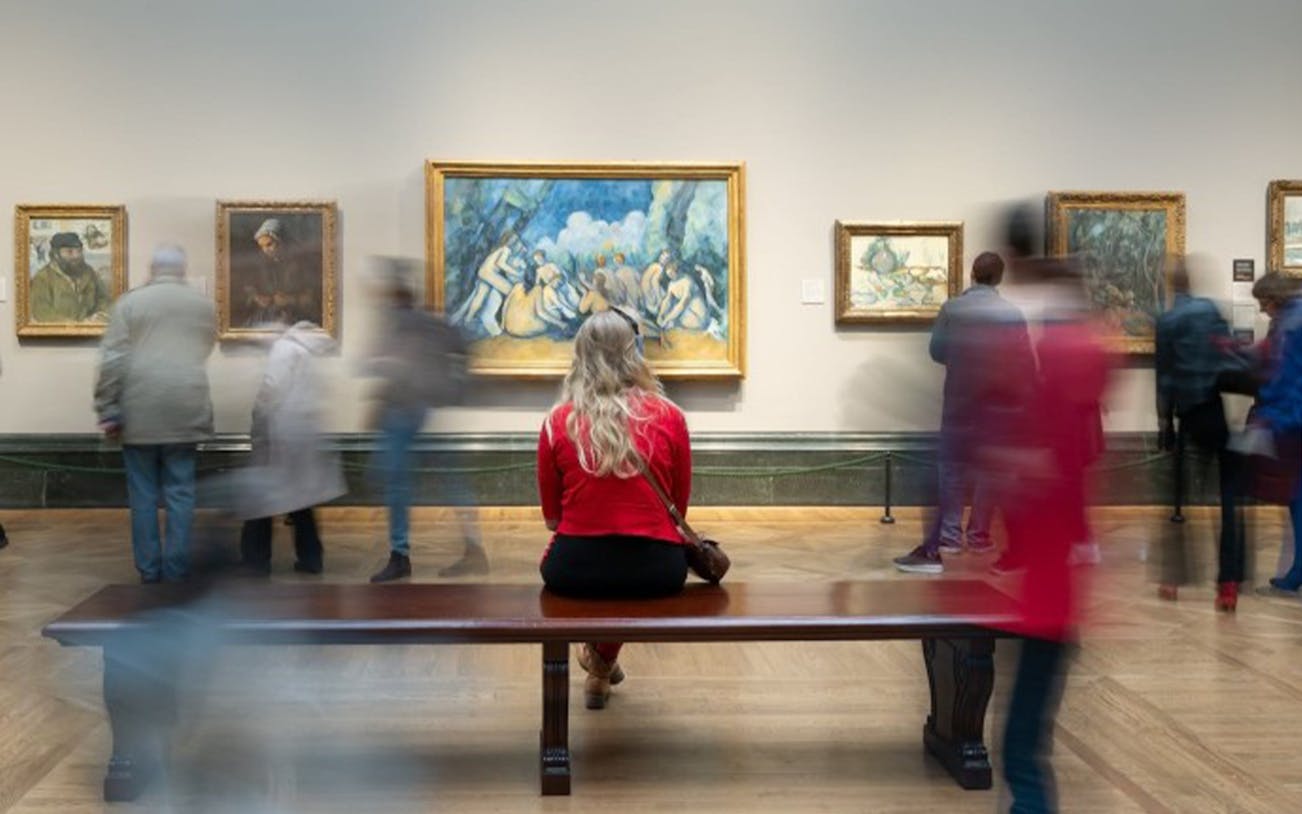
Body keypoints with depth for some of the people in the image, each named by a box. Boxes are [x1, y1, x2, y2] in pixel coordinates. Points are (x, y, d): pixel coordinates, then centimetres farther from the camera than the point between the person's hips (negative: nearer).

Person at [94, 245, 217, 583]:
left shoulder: (131, 301, 2)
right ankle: (176, 567, 5)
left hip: (140, 411, -1)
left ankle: (149, 568, 10)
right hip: (185, 409, 1)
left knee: (143, 493, 7)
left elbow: (113, 360, -4)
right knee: (180, 492, 5)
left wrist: (107, 410, -3)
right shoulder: (204, 304, 10)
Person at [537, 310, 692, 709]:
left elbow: (552, 518, 6)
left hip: (576, 571, 0)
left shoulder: (558, 422, -1)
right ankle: (603, 661, 41)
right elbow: (679, 508, 8)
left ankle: (601, 664, 42)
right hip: (655, 571, 0)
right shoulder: (669, 417, -1)